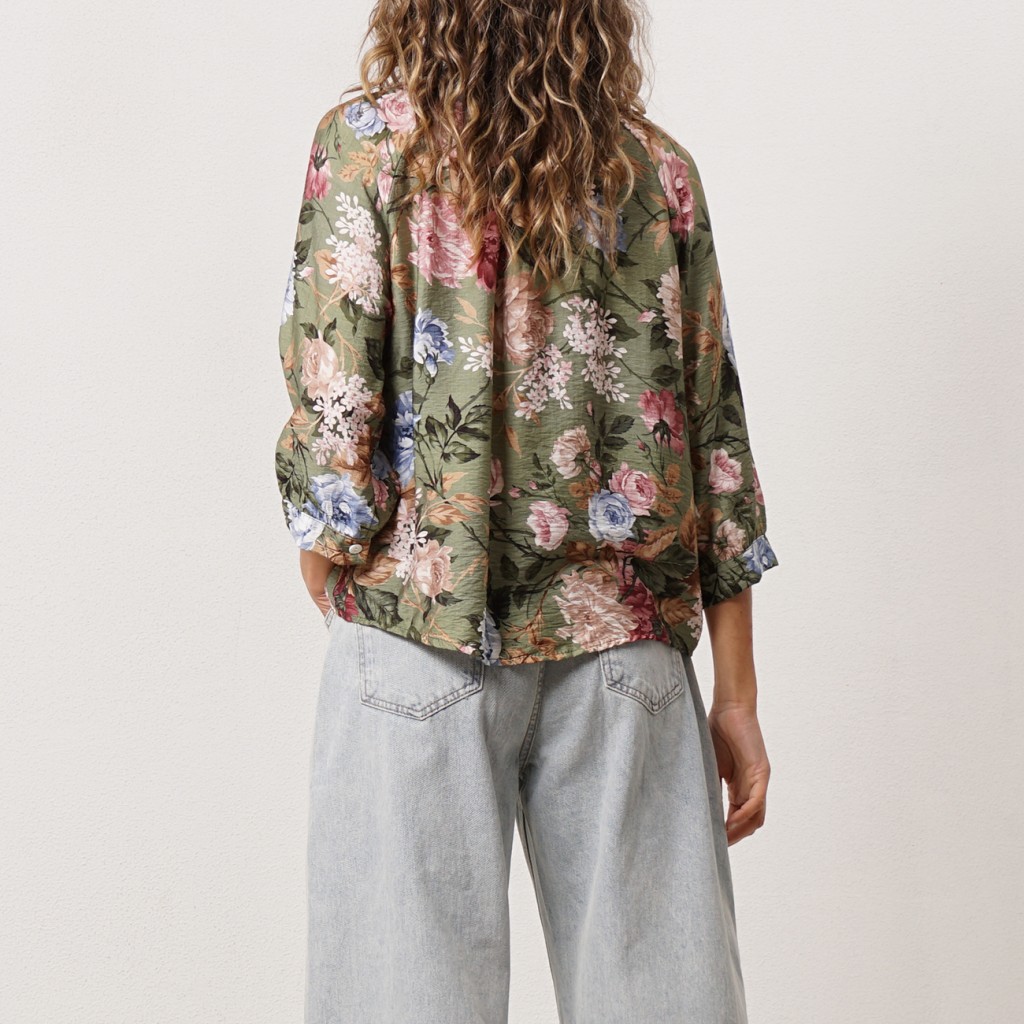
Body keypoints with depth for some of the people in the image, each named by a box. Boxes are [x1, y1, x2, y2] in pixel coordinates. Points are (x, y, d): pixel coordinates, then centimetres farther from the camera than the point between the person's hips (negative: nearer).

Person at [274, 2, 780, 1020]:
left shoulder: (369, 137, 0)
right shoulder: (659, 169, 8)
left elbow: (334, 424, -10)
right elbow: (713, 439, 5)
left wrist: (327, 571, 9)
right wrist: (737, 697, 10)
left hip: (424, 637, -2)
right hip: (627, 641, 3)